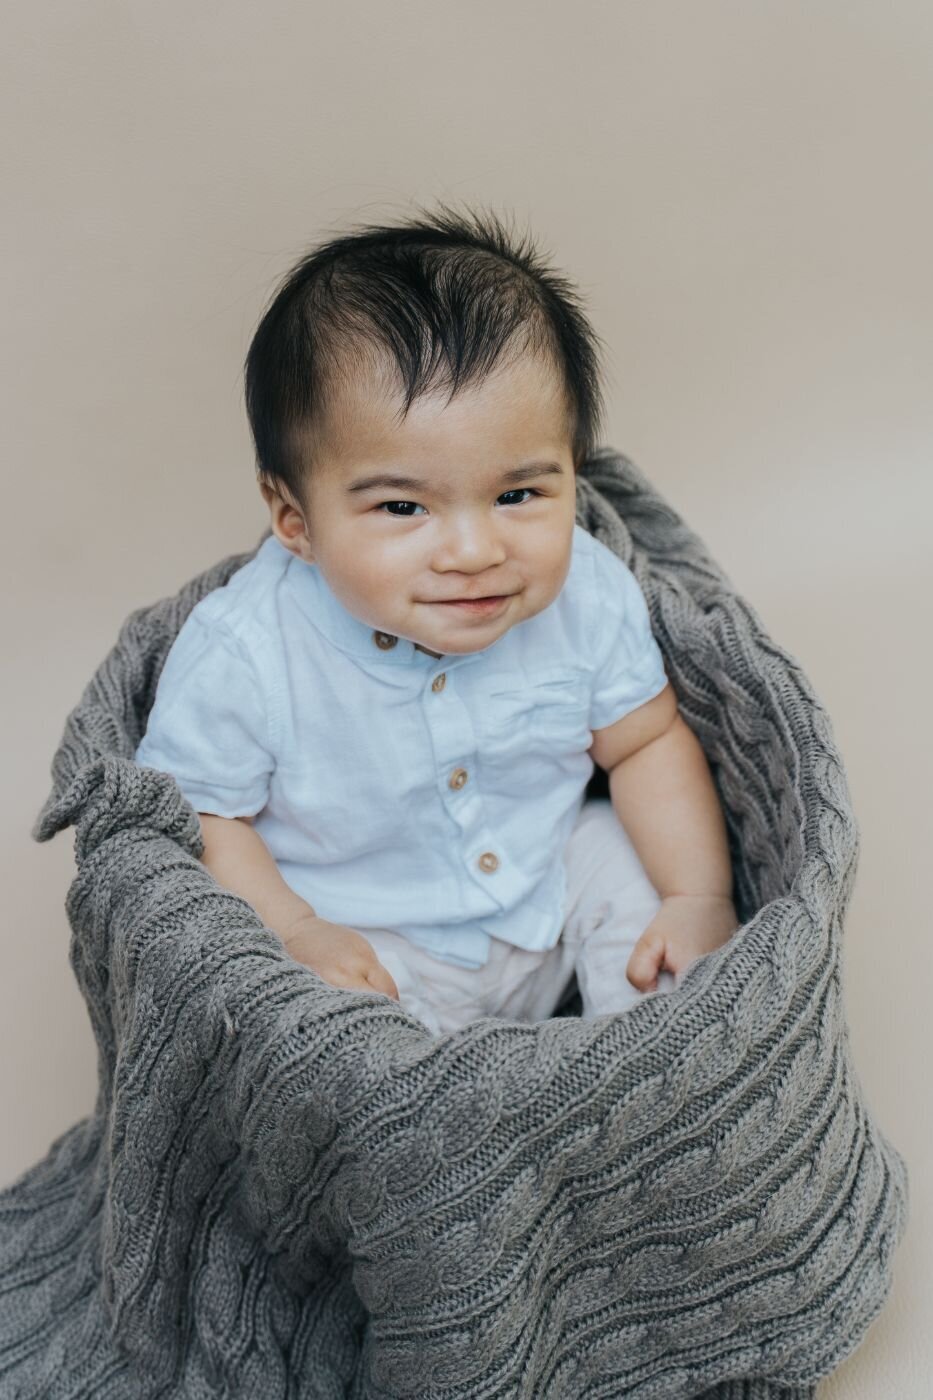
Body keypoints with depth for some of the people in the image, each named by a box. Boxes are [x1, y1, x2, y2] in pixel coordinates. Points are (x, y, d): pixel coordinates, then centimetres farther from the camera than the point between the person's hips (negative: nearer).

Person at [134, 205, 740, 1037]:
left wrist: (703, 898, -11)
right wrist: (293, 935, -26)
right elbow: (195, 812, -13)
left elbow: (647, 742, -2)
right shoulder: (242, 655, -27)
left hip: (552, 884, 4)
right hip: (362, 943, -3)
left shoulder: (589, 595, -17)